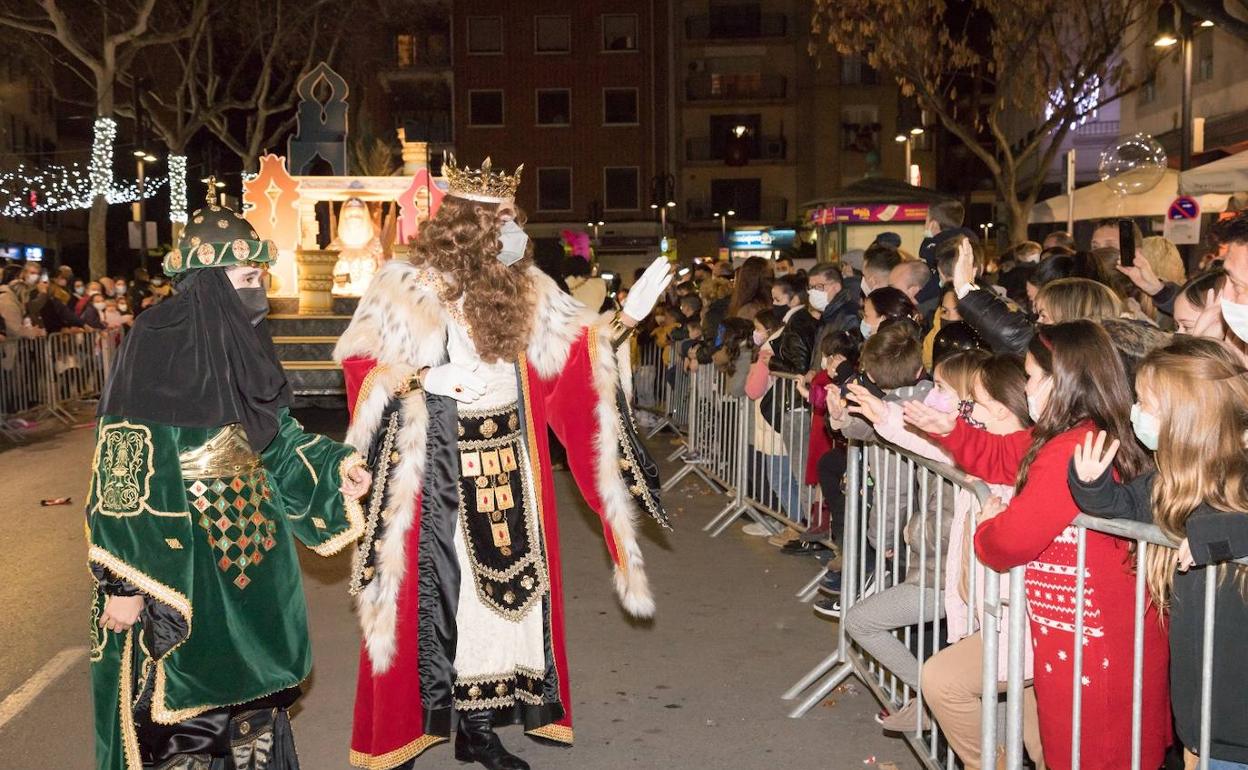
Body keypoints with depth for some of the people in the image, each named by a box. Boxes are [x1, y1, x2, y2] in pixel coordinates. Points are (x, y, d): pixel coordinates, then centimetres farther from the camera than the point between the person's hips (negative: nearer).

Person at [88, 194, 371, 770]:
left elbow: (276, 436, 17)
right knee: (182, 706, 3)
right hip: (181, 561, -8)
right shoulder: (157, 346, -17)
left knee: (249, 693, 18)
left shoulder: (240, 342, 6)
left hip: (250, 557, 8)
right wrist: (124, 583, -20)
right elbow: (124, 471, -19)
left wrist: (335, 465, 1)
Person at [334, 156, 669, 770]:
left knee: (501, 583, 8)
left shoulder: (523, 287, 7)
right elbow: (362, 366, -6)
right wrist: (425, 383, -20)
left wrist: (626, 317, -1)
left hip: (506, 462, 5)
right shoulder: (407, 284, -7)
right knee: (427, 589, 0)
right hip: (434, 464, -5)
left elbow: (576, 347, 10)